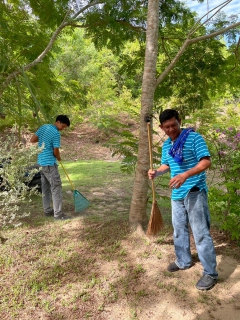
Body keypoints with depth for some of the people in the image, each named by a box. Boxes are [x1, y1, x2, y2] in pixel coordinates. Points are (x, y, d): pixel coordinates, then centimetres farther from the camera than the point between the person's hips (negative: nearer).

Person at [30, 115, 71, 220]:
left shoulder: (43, 127, 7)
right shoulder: (56, 133, -17)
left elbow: (32, 140, 10)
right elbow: (56, 152, -14)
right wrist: (59, 158, 6)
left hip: (42, 161, 9)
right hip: (49, 163, -9)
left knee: (46, 187, 14)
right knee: (56, 187, -5)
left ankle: (47, 210, 23)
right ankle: (58, 214, -2)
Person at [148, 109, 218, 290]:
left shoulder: (194, 138, -13)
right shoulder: (166, 145, 10)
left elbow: (206, 161, -20)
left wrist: (185, 175, -34)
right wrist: (156, 172, -1)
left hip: (194, 192, -8)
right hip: (177, 194, 8)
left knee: (201, 233, -2)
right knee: (179, 229, 18)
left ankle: (210, 273, 13)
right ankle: (183, 262, 38)